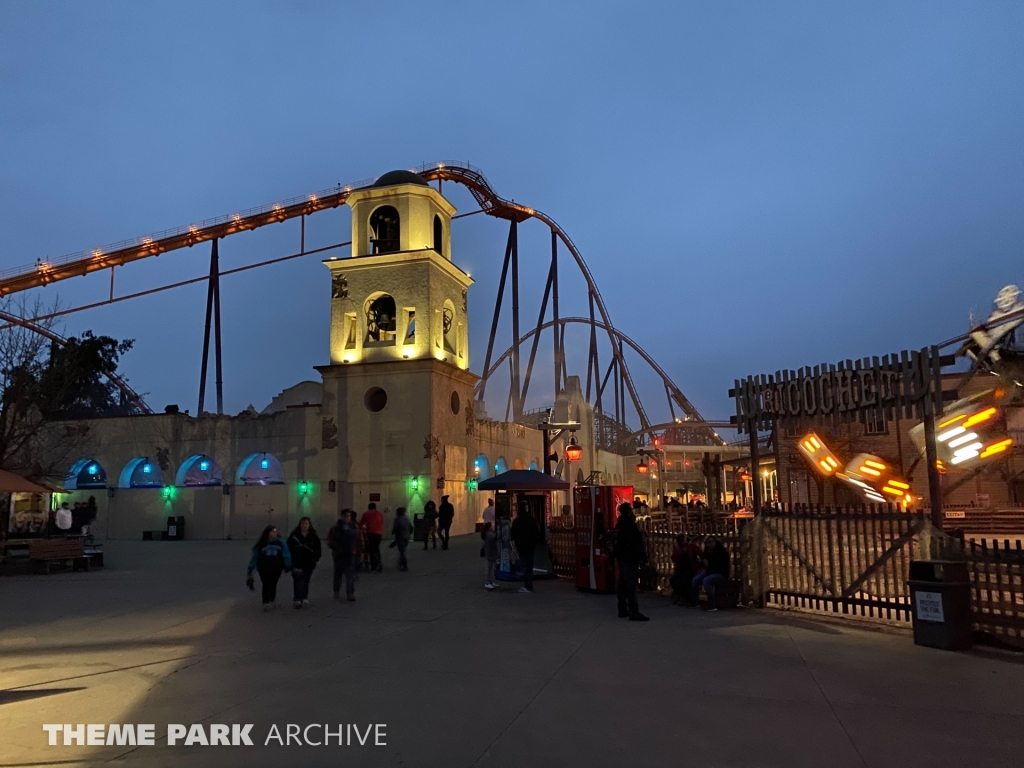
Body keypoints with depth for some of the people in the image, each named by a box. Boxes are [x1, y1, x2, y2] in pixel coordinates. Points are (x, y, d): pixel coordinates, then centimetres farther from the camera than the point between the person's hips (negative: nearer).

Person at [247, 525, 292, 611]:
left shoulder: (281, 542, 3)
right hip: (264, 568, 0)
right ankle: (266, 603, -6)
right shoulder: (261, 544, 5)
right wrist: (250, 569, 11)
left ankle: (272, 601, 23)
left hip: (276, 568, 0)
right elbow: (255, 557, 11)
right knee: (266, 585, -7)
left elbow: (286, 555, 2)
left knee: (273, 584, 5)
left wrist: (288, 565, -4)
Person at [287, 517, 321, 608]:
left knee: (306, 581, 10)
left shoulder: (314, 537, 6)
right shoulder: (294, 536, 2)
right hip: (296, 563, -2)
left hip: (308, 563, 2)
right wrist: (289, 560, -4)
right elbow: (288, 548, 4)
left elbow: (317, 549, 8)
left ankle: (305, 598, 21)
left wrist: (315, 559, -5)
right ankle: (298, 599, -13)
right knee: (298, 581, -11)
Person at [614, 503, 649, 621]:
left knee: (623, 584, 13)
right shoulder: (630, 525, -17)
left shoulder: (619, 525, 12)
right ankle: (634, 612, -13)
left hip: (622, 557, 10)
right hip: (630, 559, -10)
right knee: (631, 585, -11)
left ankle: (622, 610, 19)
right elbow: (637, 544, -17)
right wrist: (644, 557, -11)